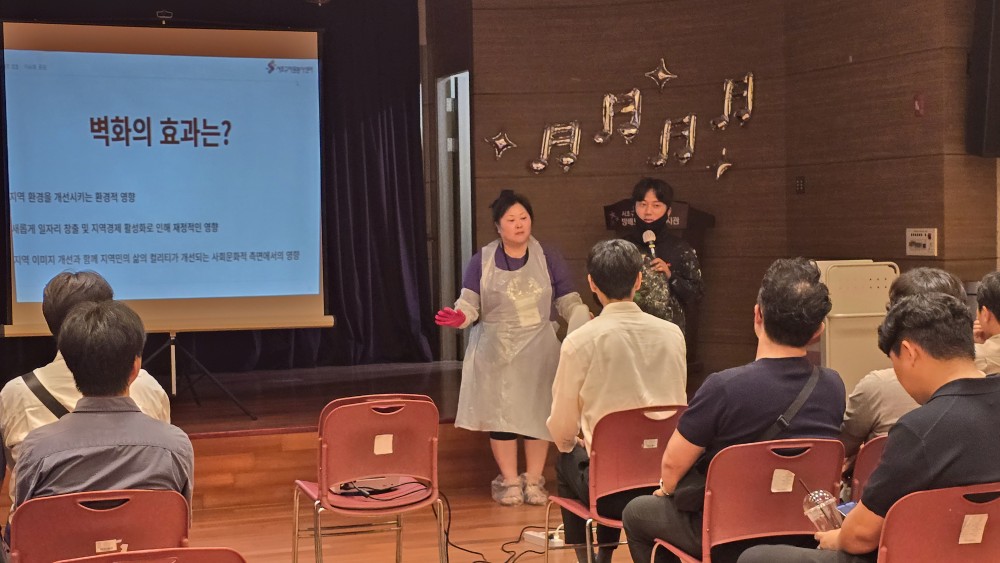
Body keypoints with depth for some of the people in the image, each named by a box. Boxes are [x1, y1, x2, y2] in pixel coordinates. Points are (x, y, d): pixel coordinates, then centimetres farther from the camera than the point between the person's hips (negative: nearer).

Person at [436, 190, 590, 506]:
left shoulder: (548, 259, 4)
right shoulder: (482, 261, 2)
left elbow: (570, 303, 2)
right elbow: (470, 304, -3)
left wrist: (588, 325, -16)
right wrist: (459, 317, -25)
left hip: (538, 352, 1)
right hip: (496, 352, -1)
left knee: (537, 412, 2)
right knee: (500, 413, 0)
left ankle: (534, 480, 14)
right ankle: (509, 480, 12)